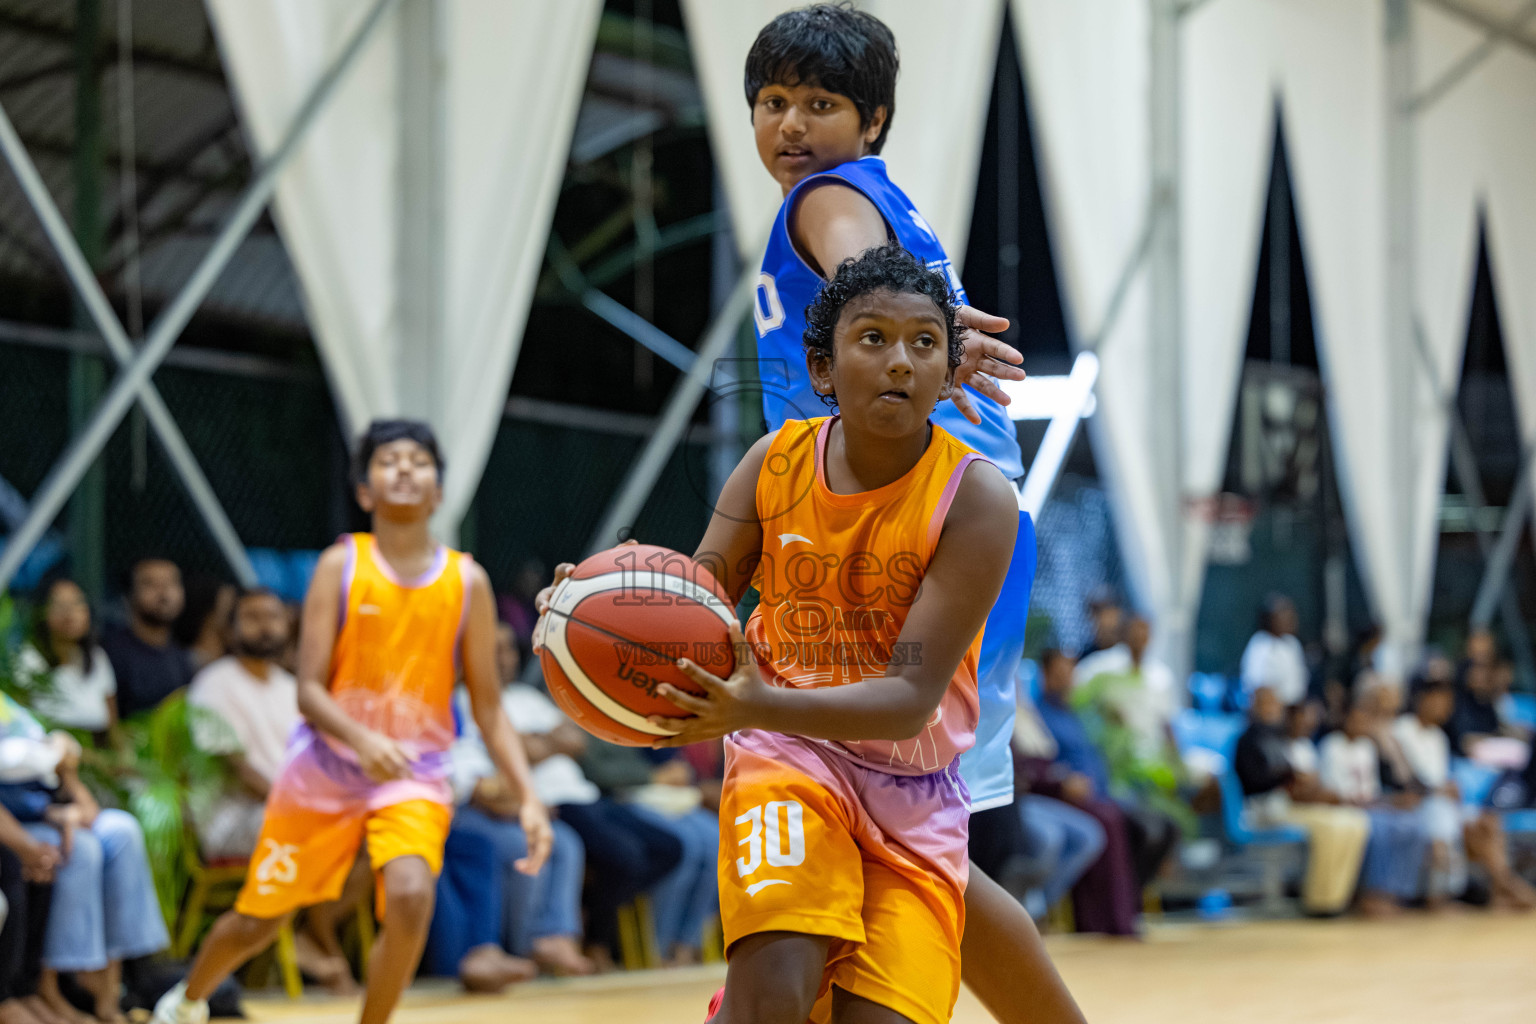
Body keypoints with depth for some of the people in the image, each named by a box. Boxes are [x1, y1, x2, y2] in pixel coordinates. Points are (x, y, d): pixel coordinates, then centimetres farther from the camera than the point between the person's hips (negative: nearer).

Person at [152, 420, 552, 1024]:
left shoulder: (467, 582, -4)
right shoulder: (341, 566, -8)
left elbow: (488, 709, 1)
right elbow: (309, 690, -12)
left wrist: (528, 797, -11)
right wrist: (362, 739, -32)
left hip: (414, 773, 0)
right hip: (326, 768, 0)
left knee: (410, 896, -28)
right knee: (256, 922, 11)